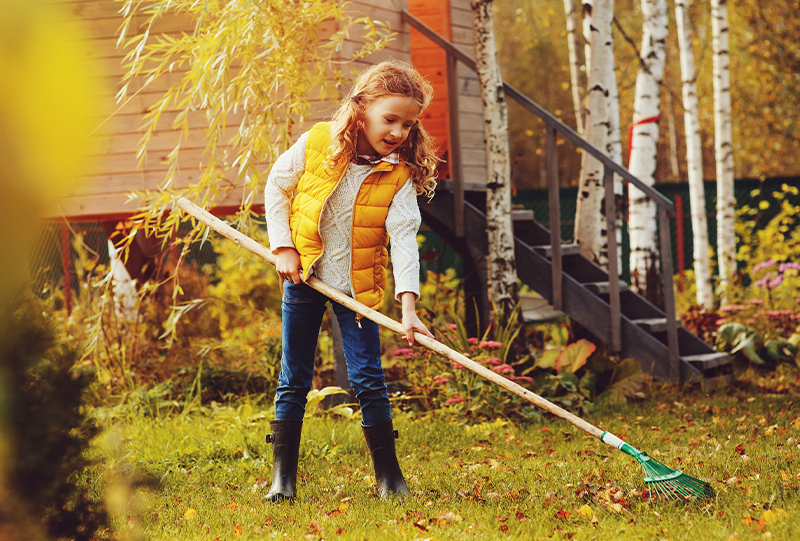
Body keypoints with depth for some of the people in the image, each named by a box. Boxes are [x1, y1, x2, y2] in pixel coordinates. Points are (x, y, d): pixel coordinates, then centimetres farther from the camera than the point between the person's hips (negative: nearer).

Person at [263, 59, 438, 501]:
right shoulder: (316, 143, -12)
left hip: (357, 286, -1)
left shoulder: (399, 174, -13)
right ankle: (282, 477, 13)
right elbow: (277, 186, 3)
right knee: (293, 381, 5)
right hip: (303, 274, 1)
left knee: (368, 380, -5)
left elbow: (404, 237, -20)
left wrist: (408, 303, -31)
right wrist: (283, 246, -6)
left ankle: (389, 476, 7)